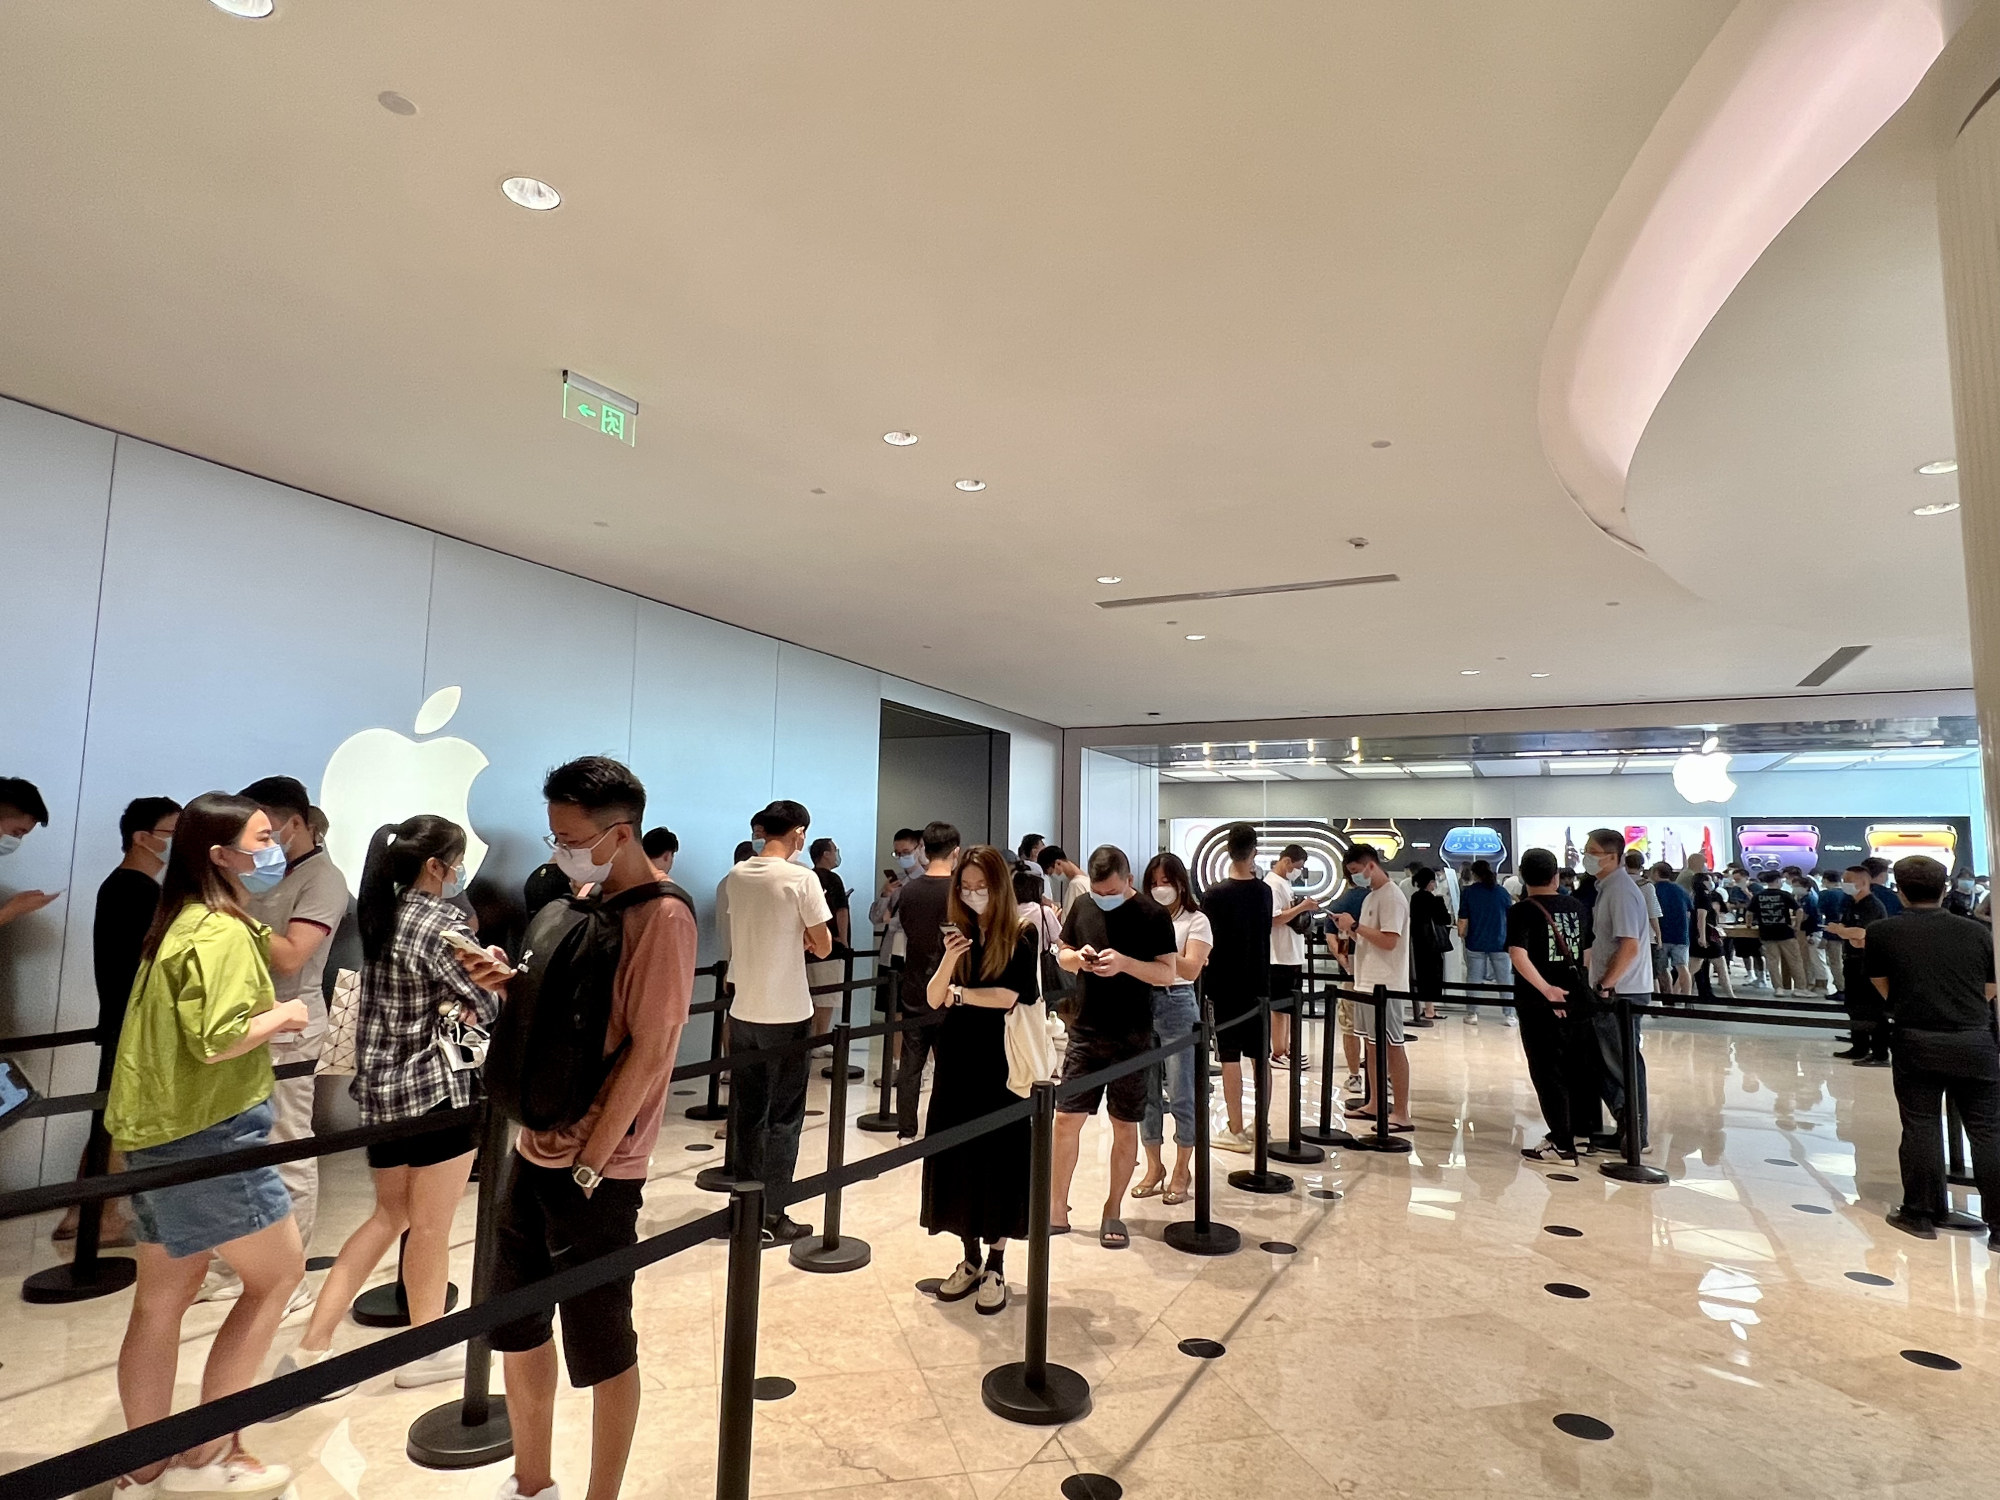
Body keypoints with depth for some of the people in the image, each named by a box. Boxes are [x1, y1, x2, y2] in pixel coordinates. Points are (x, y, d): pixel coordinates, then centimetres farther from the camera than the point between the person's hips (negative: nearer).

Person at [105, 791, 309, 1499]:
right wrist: (282, 1016, -10)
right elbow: (215, 1039, -26)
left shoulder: (178, 922, 12)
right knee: (278, 1273, 4)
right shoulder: (222, 930, -18)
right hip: (210, 1133, -9)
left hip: (159, 1132, 9)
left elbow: (189, 1020, 16)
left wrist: (263, 1010, 8)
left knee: (162, 1300, 16)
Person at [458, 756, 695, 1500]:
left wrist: (589, 1162, -17)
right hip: (533, 1148, 8)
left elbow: (647, 1050, -21)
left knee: (599, 1348, 9)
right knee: (514, 1328, 19)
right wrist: (509, 983, -3)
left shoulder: (661, 918, -20)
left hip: (595, 1169, -8)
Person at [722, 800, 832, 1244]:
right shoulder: (801, 879, -15)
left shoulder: (737, 876, 4)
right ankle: (771, 1218, 11)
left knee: (746, 1113, 14)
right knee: (783, 1118, 5)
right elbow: (823, 947, -10)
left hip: (743, 1011, 6)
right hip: (787, 1015, -5)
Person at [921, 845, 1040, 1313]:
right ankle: (970, 1260, 24)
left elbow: (1007, 997, -18)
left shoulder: (1019, 939, -8)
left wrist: (958, 992, -8)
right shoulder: (955, 934, 4)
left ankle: (995, 1267, 16)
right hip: (956, 1065, 4)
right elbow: (933, 999, -2)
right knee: (957, 1160, 9)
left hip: (1001, 1068, -4)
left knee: (998, 1163, 3)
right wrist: (947, 961, -19)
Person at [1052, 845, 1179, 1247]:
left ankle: (1112, 1212, 23)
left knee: (1125, 1125, 8)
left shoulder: (1153, 915, -10)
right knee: (1066, 1119, 3)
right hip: (1085, 1032, 3)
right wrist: (1078, 958, -11)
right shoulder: (1082, 907, 1)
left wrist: (1125, 963, -26)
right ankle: (1057, 1209, 16)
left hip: (1131, 1037, -3)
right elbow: (1062, 955, 12)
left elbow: (1168, 973, -11)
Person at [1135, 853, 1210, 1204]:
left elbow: (1191, 969, -12)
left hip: (1177, 1006, -3)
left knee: (1180, 1093, 3)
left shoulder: (1196, 921, -1)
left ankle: (1181, 1172, 16)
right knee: (1146, 1091, 9)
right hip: (1142, 1003, 3)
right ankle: (1154, 1167, 23)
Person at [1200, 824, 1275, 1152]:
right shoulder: (1264, 891, 1)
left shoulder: (1214, 895, -13)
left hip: (1224, 986, -5)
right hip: (1258, 984, 5)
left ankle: (1236, 1131, 4)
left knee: (1230, 1058, 0)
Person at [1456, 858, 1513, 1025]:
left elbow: (1463, 920, -6)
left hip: (1475, 942, -1)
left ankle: (1472, 1014, 9)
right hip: (1499, 942, 1)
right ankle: (1509, 1014, 10)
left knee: (1473, 980, 7)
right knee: (1504, 979, 8)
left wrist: (1461, 934, 13)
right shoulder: (1501, 891, -1)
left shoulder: (1468, 891, -5)